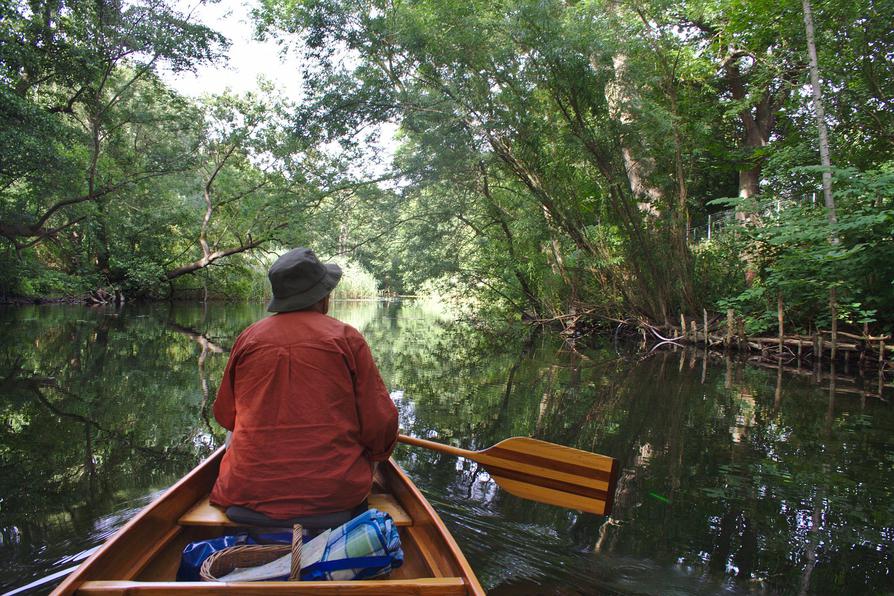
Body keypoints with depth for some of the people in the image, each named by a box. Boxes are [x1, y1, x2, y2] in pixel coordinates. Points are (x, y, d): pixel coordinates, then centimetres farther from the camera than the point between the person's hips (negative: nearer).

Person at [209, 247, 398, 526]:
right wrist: (377, 453, 18)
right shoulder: (346, 338, -5)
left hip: (248, 491, 3)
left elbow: (225, 416, 13)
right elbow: (380, 423, -6)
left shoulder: (248, 337, 2)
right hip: (335, 493, -2)